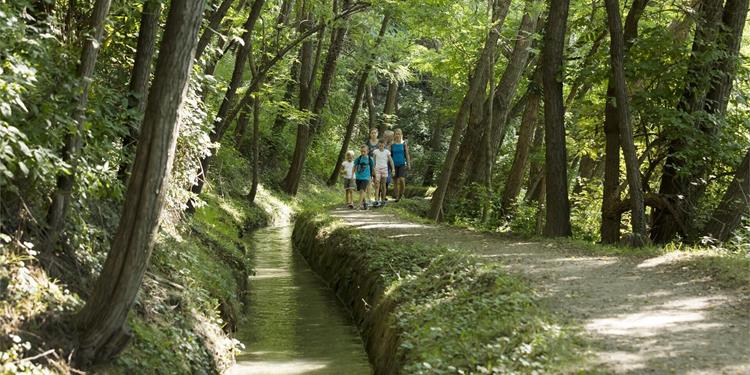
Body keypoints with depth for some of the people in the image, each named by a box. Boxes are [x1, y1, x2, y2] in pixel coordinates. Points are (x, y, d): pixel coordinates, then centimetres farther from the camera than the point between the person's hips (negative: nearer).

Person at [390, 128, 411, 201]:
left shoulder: (404, 143, 1)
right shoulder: (392, 144, 4)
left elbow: (407, 154, 3)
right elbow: (390, 155, 8)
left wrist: (409, 164, -1)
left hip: (402, 164, -2)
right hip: (395, 164, 2)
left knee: (402, 179, -16)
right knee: (396, 180, 3)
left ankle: (402, 193, 5)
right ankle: (397, 196, 10)